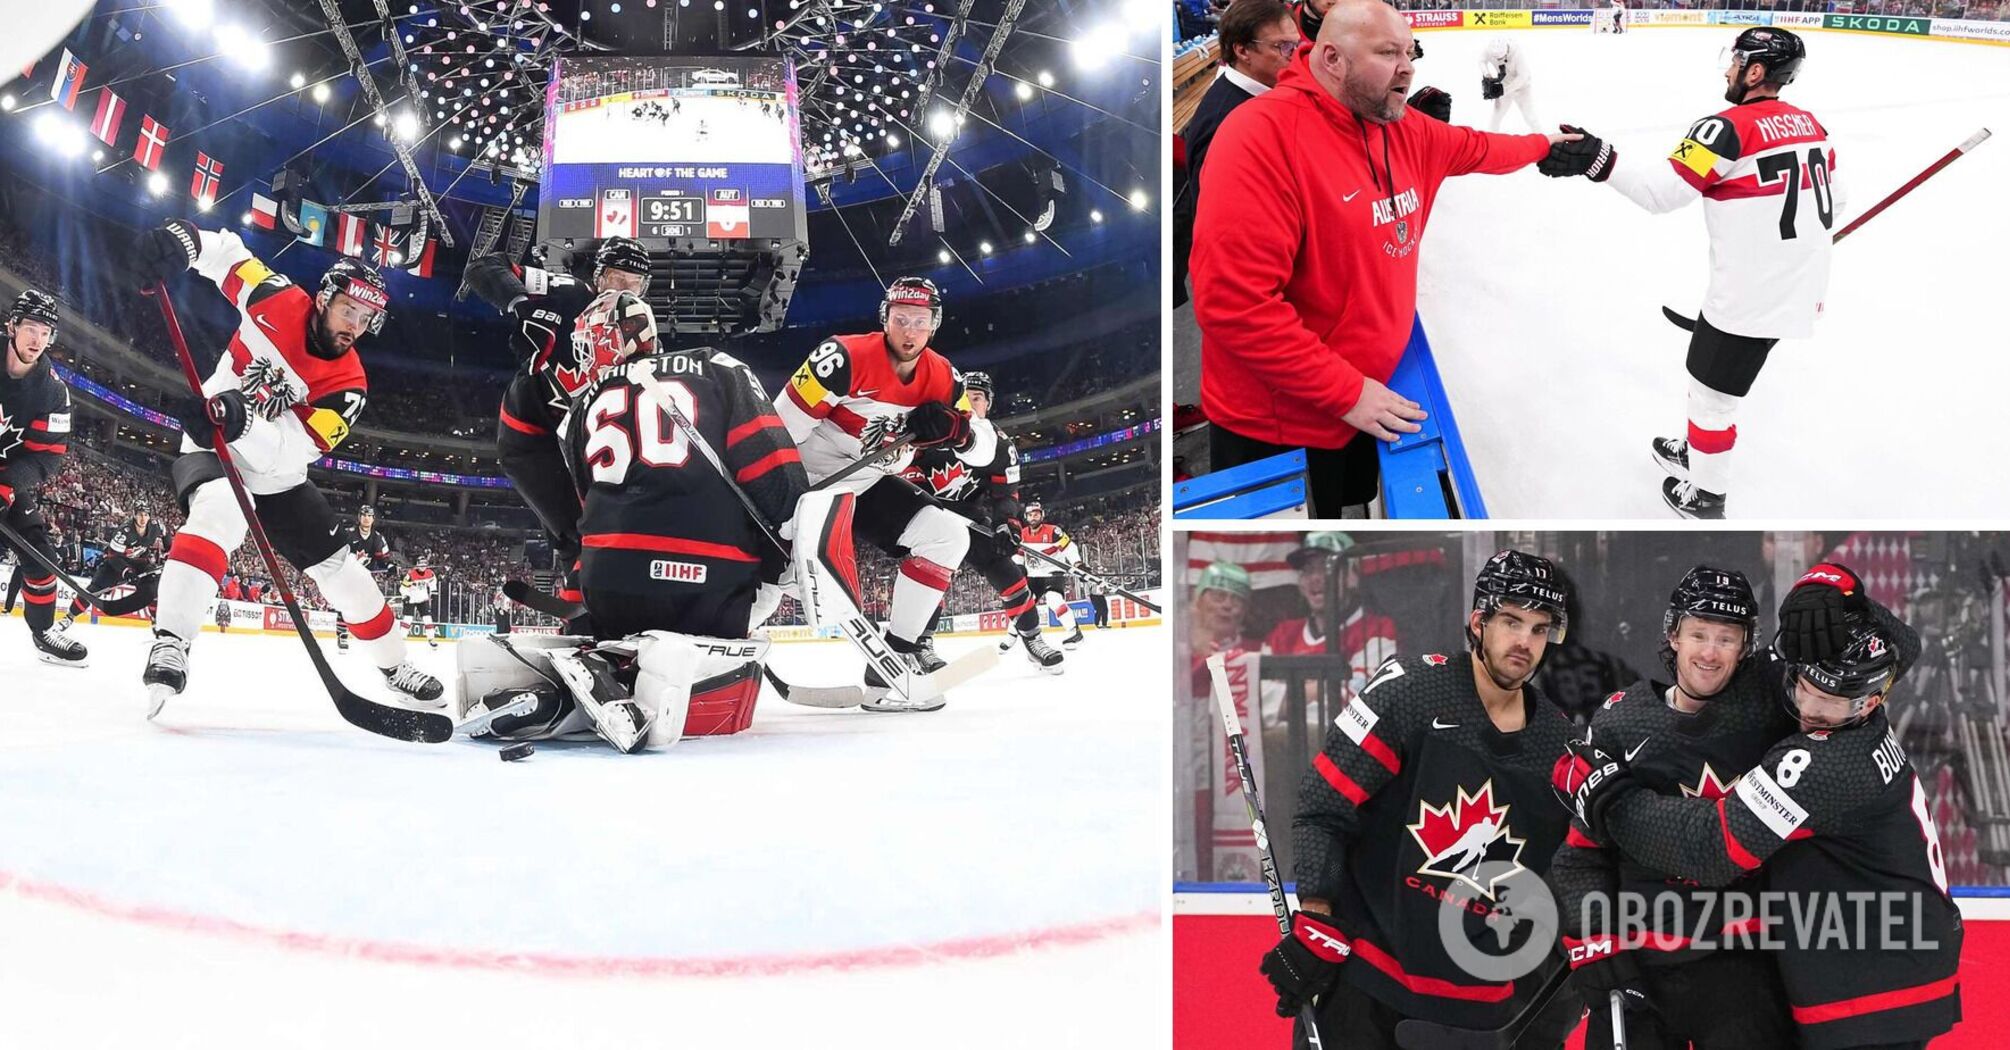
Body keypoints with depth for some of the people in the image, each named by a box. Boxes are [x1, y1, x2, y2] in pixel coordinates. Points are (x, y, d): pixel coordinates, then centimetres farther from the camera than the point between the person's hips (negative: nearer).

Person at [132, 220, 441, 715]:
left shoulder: (347, 383, -15)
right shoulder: (279, 302, -17)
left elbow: (290, 450, -27)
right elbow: (226, 251, -6)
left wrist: (242, 422, -47)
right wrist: (181, 238, -29)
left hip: (276, 475, 4)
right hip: (212, 452, -4)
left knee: (340, 568, 6)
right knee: (219, 514, -38)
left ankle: (395, 665, 25)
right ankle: (169, 642, -43)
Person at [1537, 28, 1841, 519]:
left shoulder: (1730, 128, -18)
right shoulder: (1810, 125, 7)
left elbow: (1663, 189, -24)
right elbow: (1831, 202, 16)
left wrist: (1596, 161, -29)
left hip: (1750, 293, -8)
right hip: (1800, 287, 8)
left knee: (1712, 388, 8)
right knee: (1714, 371, 27)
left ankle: (1706, 493, 21)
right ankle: (1697, 451, 44)